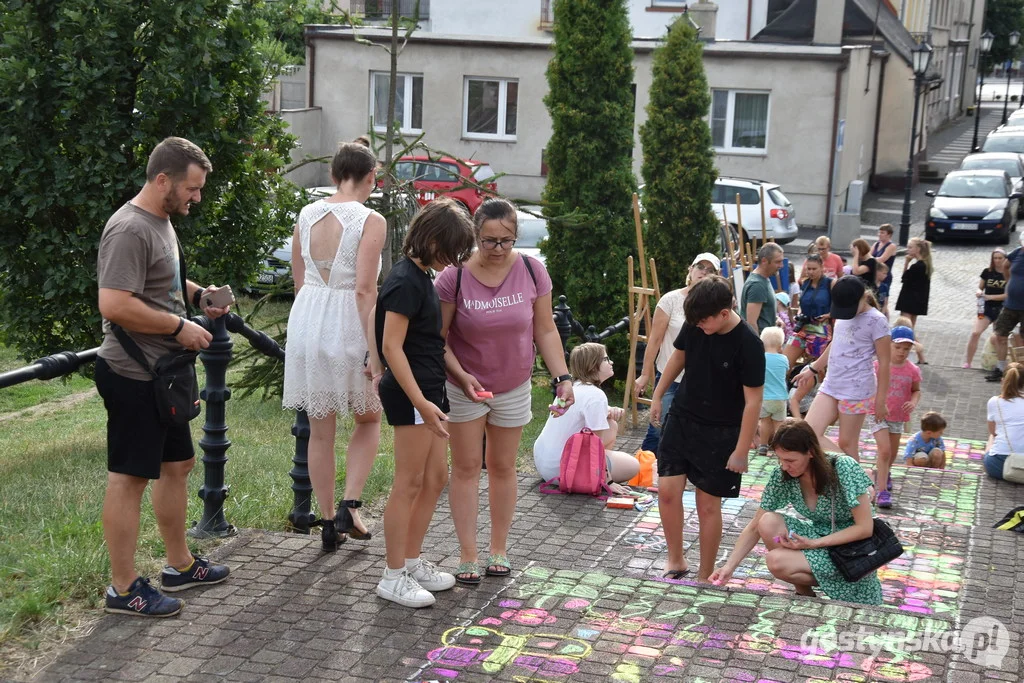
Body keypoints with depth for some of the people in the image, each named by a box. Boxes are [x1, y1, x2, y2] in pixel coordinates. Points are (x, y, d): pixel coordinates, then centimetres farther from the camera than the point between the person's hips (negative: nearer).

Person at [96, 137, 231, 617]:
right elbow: (114, 305, -29)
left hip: (163, 374, 11)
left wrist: (197, 294, 9)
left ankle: (179, 565, 32)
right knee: (129, 478, -3)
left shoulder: (161, 222, 13)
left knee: (177, 464, 18)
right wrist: (179, 327, -20)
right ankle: (123, 588, 6)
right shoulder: (130, 230, -20)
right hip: (133, 377, -11)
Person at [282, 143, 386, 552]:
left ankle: (328, 524, 21)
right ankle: (349, 506, 5)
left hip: (306, 322, 4)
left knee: (320, 431, 13)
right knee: (369, 419, 18)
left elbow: (298, 280, 12)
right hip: (348, 325, -4)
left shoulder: (306, 215, 5)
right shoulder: (371, 221, -12)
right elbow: (365, 291, -18)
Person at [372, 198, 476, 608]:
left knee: (435, 478, 14)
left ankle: (412, 562, 24)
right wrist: (421, 403, -25)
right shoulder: (405, 281, -17)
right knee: (409, 483, -4)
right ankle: (394, 577, 5)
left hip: (429, 389, 10)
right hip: (410, 392, -10)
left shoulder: (421, 277, 13)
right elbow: (391, 347, -21)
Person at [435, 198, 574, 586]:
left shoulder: (531, 271, -11)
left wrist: (562, 376, -12)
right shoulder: (454, 277, -19)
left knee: (503, 467, 13)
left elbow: (545, 331, -3)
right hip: (465, 386, -2)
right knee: (467, 467, 3)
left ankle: (499, 550, 26)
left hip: (514, 387, 2)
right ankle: (468, 555, 11)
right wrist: (462, 376, -26)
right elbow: (437, 337, -14)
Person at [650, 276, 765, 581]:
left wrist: (741, 450, -16)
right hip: (681, 419, 5)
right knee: (667, 491, -1)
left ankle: (705, 575, 16)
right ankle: (675, 562, 17)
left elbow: (753, 402, -18)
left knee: (708, 505, 1)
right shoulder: (695, 324, -7)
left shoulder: (748, 345, -22)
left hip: (720, 432, -4)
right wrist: (658, 395, 17)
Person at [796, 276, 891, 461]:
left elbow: (884, 363, -10)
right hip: (831, 385, 7)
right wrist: (813, 369, 32)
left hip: (856, 390, -7)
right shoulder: (843, 314, 8)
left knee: (846, 443, -3)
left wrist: (881, 401, -10)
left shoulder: (876, 320, -12)